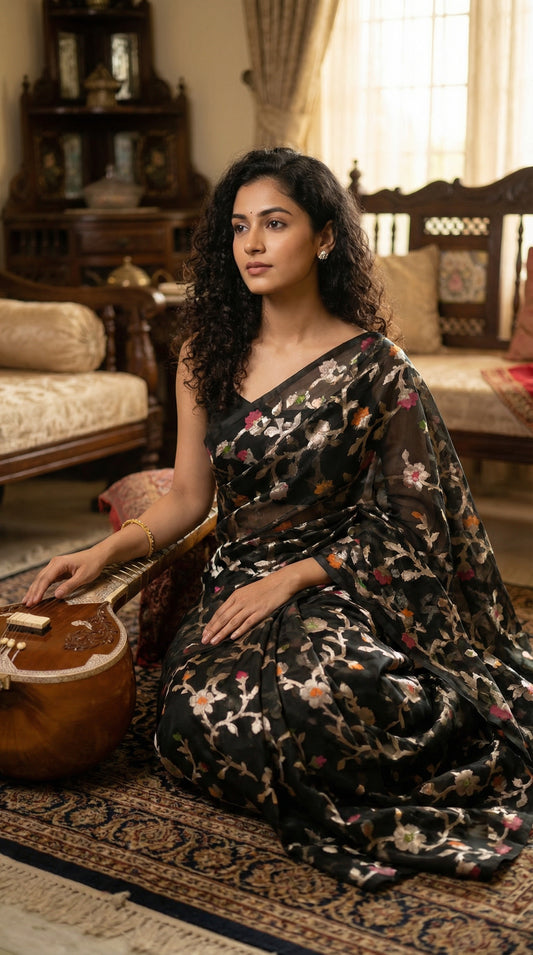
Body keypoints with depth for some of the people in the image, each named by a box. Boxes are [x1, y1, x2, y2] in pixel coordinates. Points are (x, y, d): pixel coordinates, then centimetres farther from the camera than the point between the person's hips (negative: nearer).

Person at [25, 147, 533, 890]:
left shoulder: (375, 367, -6)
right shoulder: (207, 357, 7)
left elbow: (404, 520, -5)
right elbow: (188, 496, 11)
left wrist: (292, 579, -15)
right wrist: (103, 552, -4)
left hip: (341, 582, -3)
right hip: (236, 579, 4)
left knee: (322, 695, -37)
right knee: (192, 721, -27)